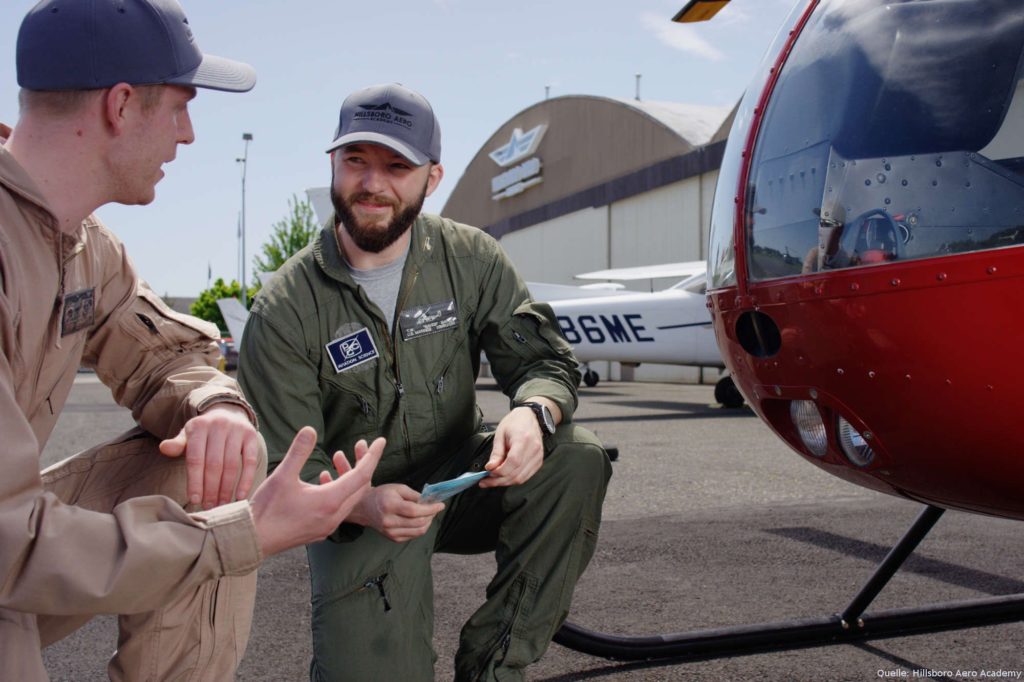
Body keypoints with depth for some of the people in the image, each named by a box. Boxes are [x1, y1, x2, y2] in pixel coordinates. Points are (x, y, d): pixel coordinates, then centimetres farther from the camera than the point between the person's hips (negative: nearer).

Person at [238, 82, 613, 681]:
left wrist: (533, 412, -32)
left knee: (577, 459, -25)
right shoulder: (285, 310, -13)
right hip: (356, 511, -2)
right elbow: (284, 466, -12)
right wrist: (361, 504, -34)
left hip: (460, 478, 3)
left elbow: (546, 358, -7)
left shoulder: (470, 259, -6)